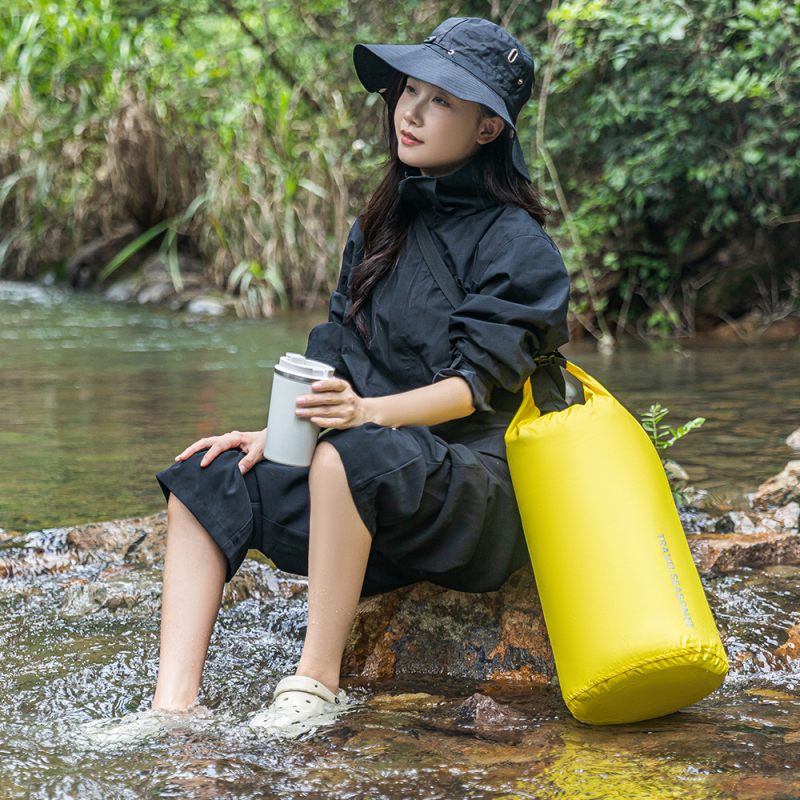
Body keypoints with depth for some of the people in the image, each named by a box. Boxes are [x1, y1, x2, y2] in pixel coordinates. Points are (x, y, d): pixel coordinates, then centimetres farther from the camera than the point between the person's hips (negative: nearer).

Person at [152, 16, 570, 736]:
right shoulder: (381, 228, 15)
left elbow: (478, 383, -17)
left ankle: (318, 682, -25)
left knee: (348, 458, -37)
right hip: (375, 489, 8)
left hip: (479, 485, -7)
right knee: (205, 481, -9)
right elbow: (333, 353, 13)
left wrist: (369, 412, -33)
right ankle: (174, 706, -21)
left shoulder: (516, 243, -6)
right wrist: (278, 430, -4)